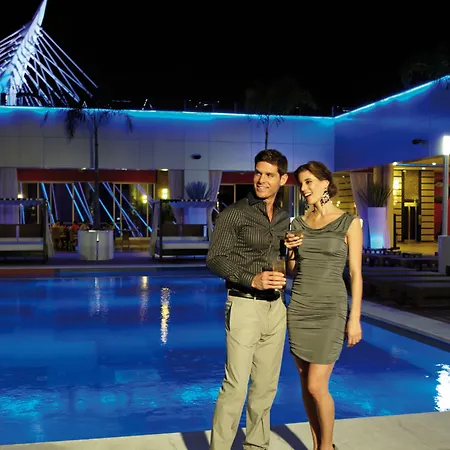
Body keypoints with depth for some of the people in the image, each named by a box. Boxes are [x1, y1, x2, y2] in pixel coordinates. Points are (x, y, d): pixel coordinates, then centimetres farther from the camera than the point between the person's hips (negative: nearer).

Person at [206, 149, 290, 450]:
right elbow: (215, 259, -10)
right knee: (236, 385, -7)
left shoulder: (284, 218, 11)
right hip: (245, 306, -6)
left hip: (276, 308, 6)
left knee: (266, 385, 12)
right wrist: (252, 280, -21)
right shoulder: (234, 214, -7)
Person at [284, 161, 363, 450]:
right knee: (306, 384, 10)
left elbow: (356, 273, -6)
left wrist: (355, 318, -10)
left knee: (317, 386, -6)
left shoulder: (349, 222, -4)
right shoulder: (298, 224, 8)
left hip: (330, 309, -5)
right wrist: (290, 251, -6)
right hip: (299, 308, 5)